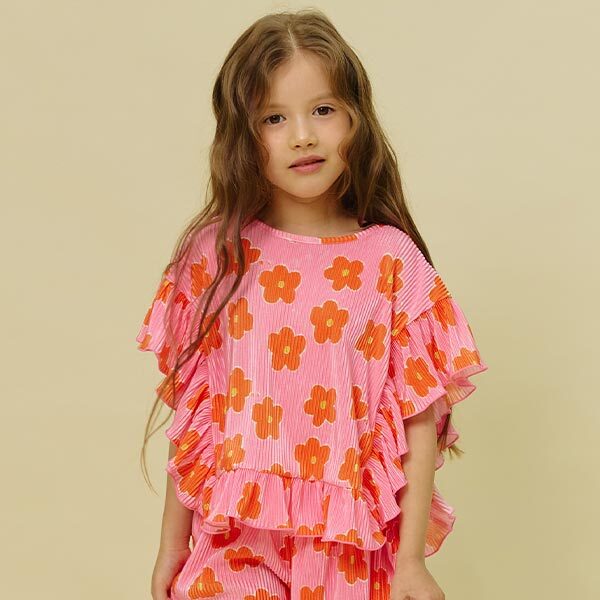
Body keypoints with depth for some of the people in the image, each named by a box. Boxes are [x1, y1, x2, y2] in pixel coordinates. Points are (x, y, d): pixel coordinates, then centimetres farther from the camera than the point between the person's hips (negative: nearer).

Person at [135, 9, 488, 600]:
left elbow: (420, 419, -4)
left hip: (354, 546, 0)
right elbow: (191, 412, 4)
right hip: (236, 540, 1)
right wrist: (172, 543, 8)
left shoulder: (391, 259, -5)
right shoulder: (216, 256, -2)